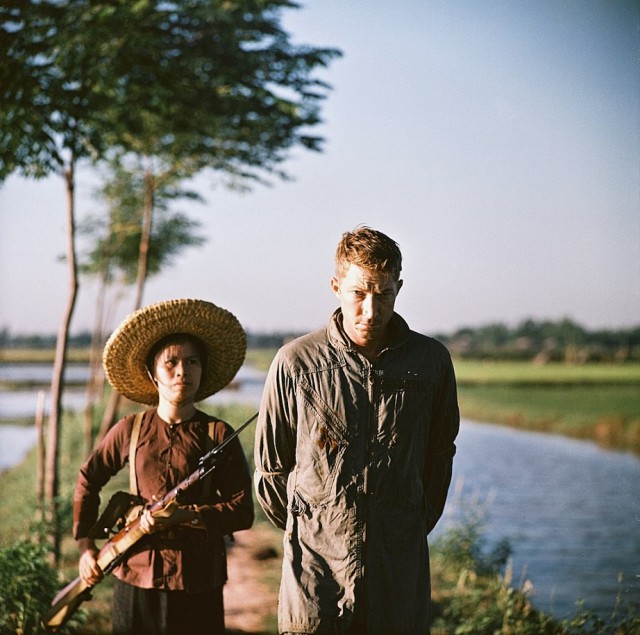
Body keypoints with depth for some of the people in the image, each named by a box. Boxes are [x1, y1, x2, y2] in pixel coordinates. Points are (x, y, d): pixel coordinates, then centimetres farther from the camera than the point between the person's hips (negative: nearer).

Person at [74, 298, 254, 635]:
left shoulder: (218, 435, -3)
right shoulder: (130, 431, 2)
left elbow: (242, 511, -6)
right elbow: (88, 481, 16)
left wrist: (182, 515, -17)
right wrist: (86, 545, 10)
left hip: (198, 583, -1)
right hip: (136, 576, 1)